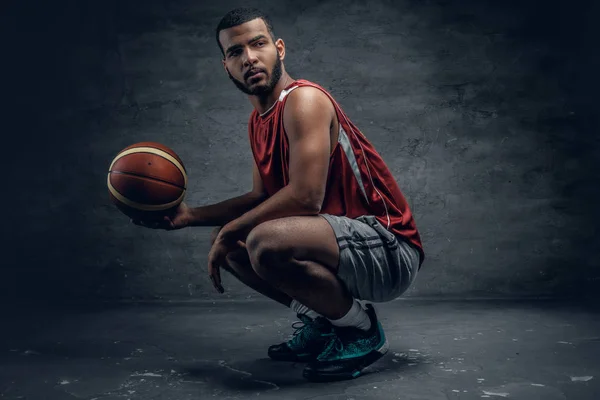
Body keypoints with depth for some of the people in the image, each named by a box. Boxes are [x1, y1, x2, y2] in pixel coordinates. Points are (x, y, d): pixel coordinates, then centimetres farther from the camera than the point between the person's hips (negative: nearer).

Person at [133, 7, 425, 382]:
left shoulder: (303, 99, -17)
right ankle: (320, 323, 15)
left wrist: (231, 229, -15)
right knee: (231, 245, 13)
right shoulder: (259, 120, 11)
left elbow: (305, 197, -27)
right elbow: (261, 198, 20)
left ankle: (361, 330, -8)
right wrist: (191, 215, 13)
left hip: (389, 251, -9)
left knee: (266, 241, -33)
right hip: (344, 240, 9)